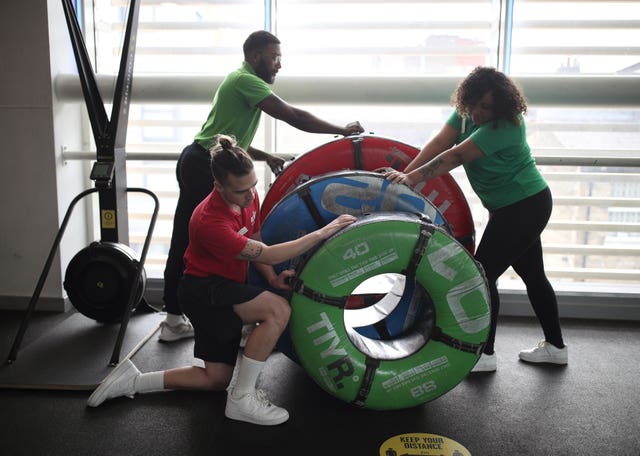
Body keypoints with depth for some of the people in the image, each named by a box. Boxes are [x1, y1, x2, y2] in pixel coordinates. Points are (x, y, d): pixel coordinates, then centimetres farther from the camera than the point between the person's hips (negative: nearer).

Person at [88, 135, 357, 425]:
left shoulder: (249, 197, -6)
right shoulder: (210, 222, -31)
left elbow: (255, 241, 9)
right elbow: (264, 255, -31)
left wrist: (273, 278, -10)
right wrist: (322, 233, -30)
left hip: (223, 288, 9)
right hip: (202, 290, -9)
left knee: (217, 380, 13)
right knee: (278, 310, -30)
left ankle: (133, 381, 20)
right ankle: (242, 399, -18)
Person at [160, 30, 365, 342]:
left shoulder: (241, 82, 21)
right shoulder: (245, 81, -11)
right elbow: (293, 117, -20)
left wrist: (265, 157, 12)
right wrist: (341, 130, -13)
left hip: (195, 163, 10)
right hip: (207, 167, -10)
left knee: (185, 241, 12)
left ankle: (174, 320, 22)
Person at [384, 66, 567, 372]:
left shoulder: (504, 126, -26)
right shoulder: (466, 113, 0)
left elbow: (456, 156, -33)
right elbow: (439, 144, -11)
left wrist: (414, 178, -37)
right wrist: (405, 174, -23)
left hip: (525, 207, -9)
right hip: (516, 208, 10)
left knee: (483, 274, -9)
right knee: (533, 275, 17)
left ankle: (485, 355, 3)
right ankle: (555, 346, 31)